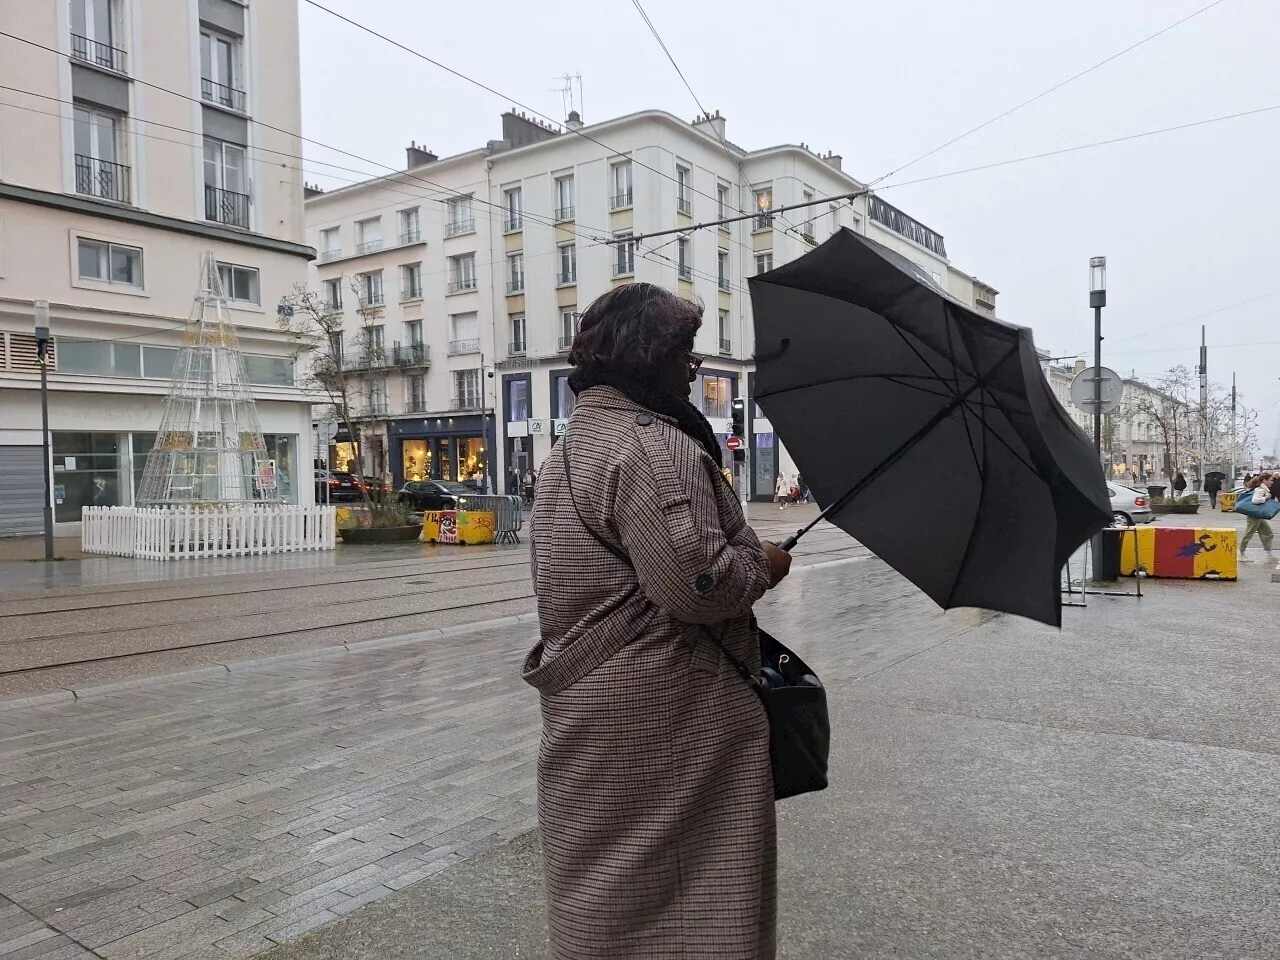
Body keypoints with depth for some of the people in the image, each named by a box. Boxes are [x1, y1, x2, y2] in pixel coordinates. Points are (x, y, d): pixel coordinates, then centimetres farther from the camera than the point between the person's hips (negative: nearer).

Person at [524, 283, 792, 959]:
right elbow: (699, 585, -27)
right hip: (668, 722, -10)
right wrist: (763, 566, -8)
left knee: (602, 895, 21)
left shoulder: (573, 444, 14)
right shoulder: (657, 447, -20)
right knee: (691, 893, 5)